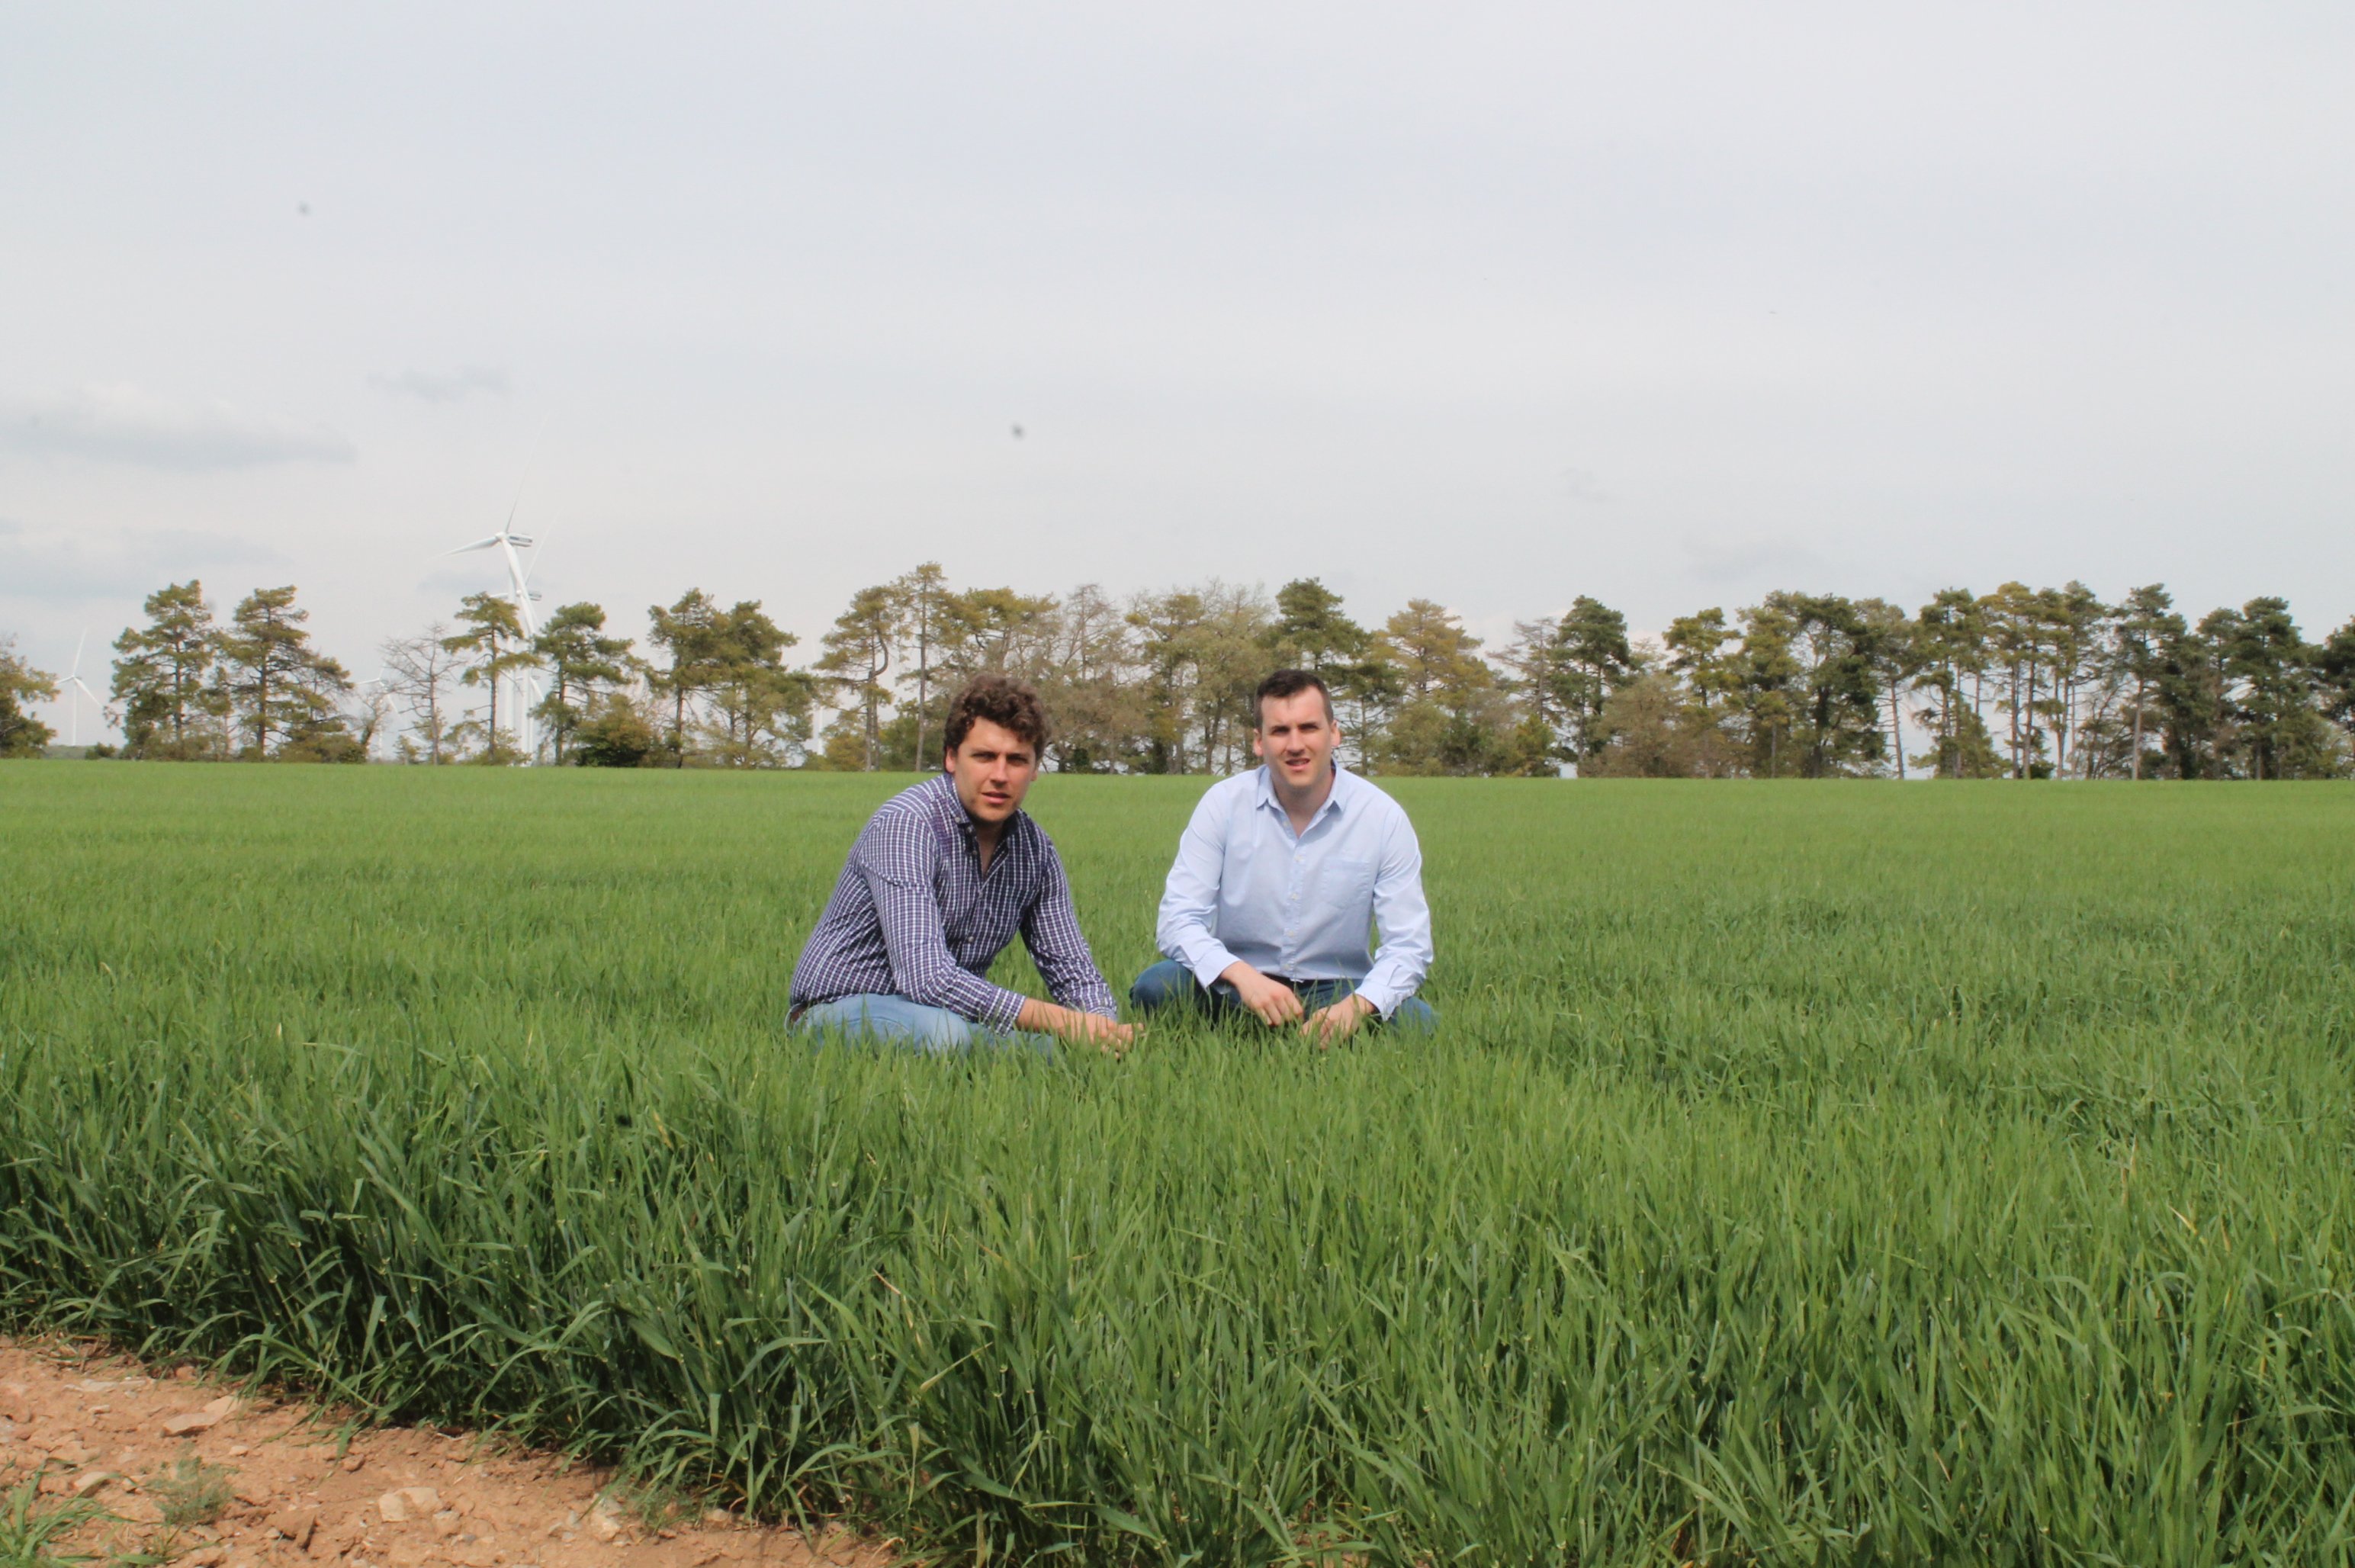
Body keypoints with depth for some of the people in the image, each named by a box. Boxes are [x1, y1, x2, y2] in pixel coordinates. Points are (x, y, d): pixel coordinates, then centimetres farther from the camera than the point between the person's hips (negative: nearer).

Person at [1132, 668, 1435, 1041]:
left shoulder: (1383, 817, -6)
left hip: (1336, 992, 0)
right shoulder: (1224, 803, -6)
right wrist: (1241, 975, -31)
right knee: (1156, 987, -29)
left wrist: (1356, 1006, -29)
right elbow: (1177, 921, -11)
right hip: (1236, 988, 0)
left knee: (1418, 1022, -28)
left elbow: (1409, 945, -8)